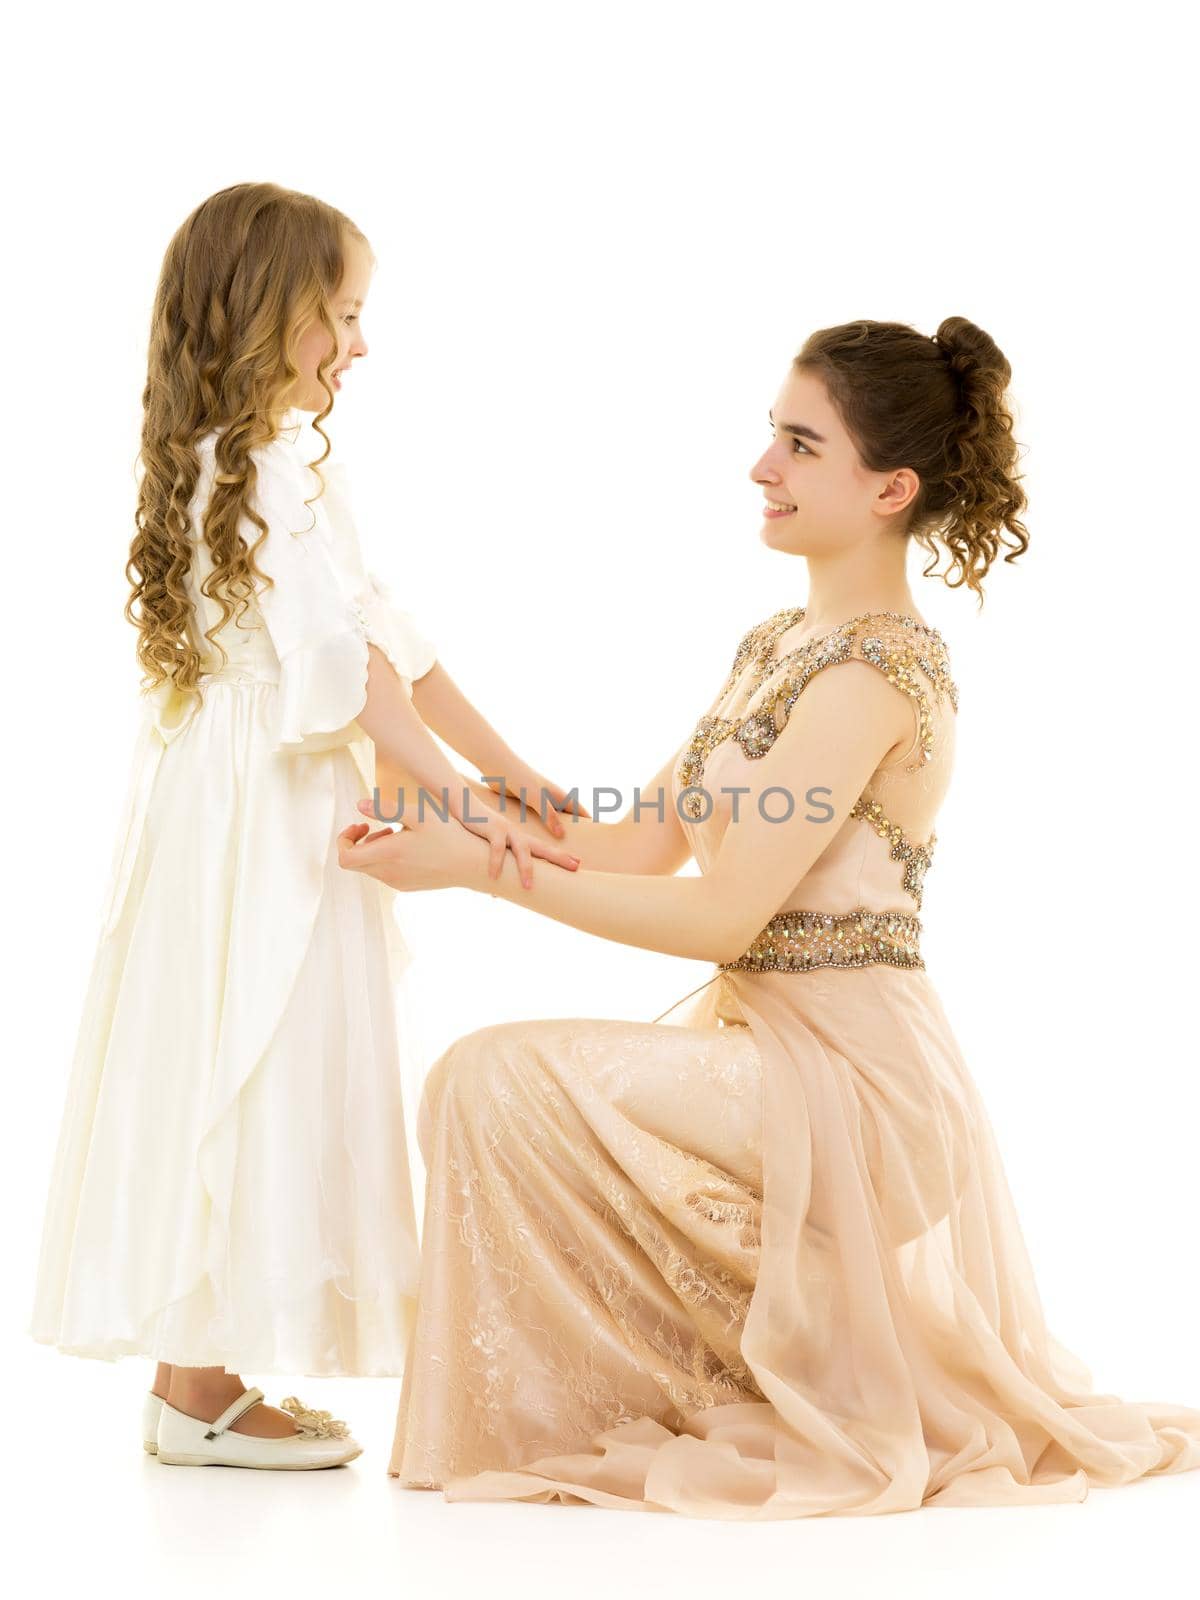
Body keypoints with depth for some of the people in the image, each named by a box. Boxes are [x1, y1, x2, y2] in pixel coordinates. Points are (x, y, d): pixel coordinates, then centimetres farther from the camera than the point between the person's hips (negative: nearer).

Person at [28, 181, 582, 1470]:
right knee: (247, 1074, -3)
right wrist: (464, 806, -25)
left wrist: (519, 775, 9)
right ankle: (197, 1390, 8)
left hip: (281, 824, 10)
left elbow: (393, 644, 13)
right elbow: (343, 676, -23)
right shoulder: (259, 472, -15)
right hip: (252, 829, -10)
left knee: (241, 1082, 12)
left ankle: (197, 1371, 22)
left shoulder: (287, 467, 17)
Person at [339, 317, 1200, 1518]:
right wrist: (445, 822, -1)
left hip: (840, 1073, -10)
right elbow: (642, 843, 9)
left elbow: (719, 915, -22)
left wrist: (477, 866, -19)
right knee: (497, 1085, 18)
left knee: (494, 1082, -17)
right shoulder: (780, 642, 11)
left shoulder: (876, 673, -19)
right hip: (762, 1042, 10)